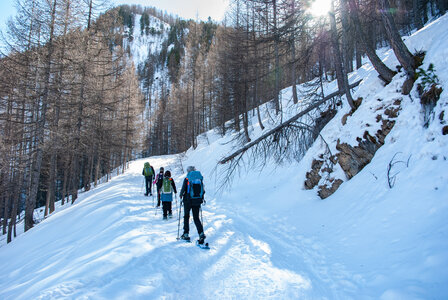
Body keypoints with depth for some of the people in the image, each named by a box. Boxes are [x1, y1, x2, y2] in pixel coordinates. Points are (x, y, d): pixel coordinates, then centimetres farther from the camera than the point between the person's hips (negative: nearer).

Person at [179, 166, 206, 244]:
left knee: (186, 217, 16)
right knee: (196, 218, 9)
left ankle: (186, 234, 20)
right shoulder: (200, 179, 2)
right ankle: (201, 233, -8)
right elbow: (203, 191, 5)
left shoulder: (187, 179, -9)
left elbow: (183, 189, -8)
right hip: (197, 201, 3)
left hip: (188, 201, -3)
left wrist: (181, 196, 12)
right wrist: (201, 198, 19)